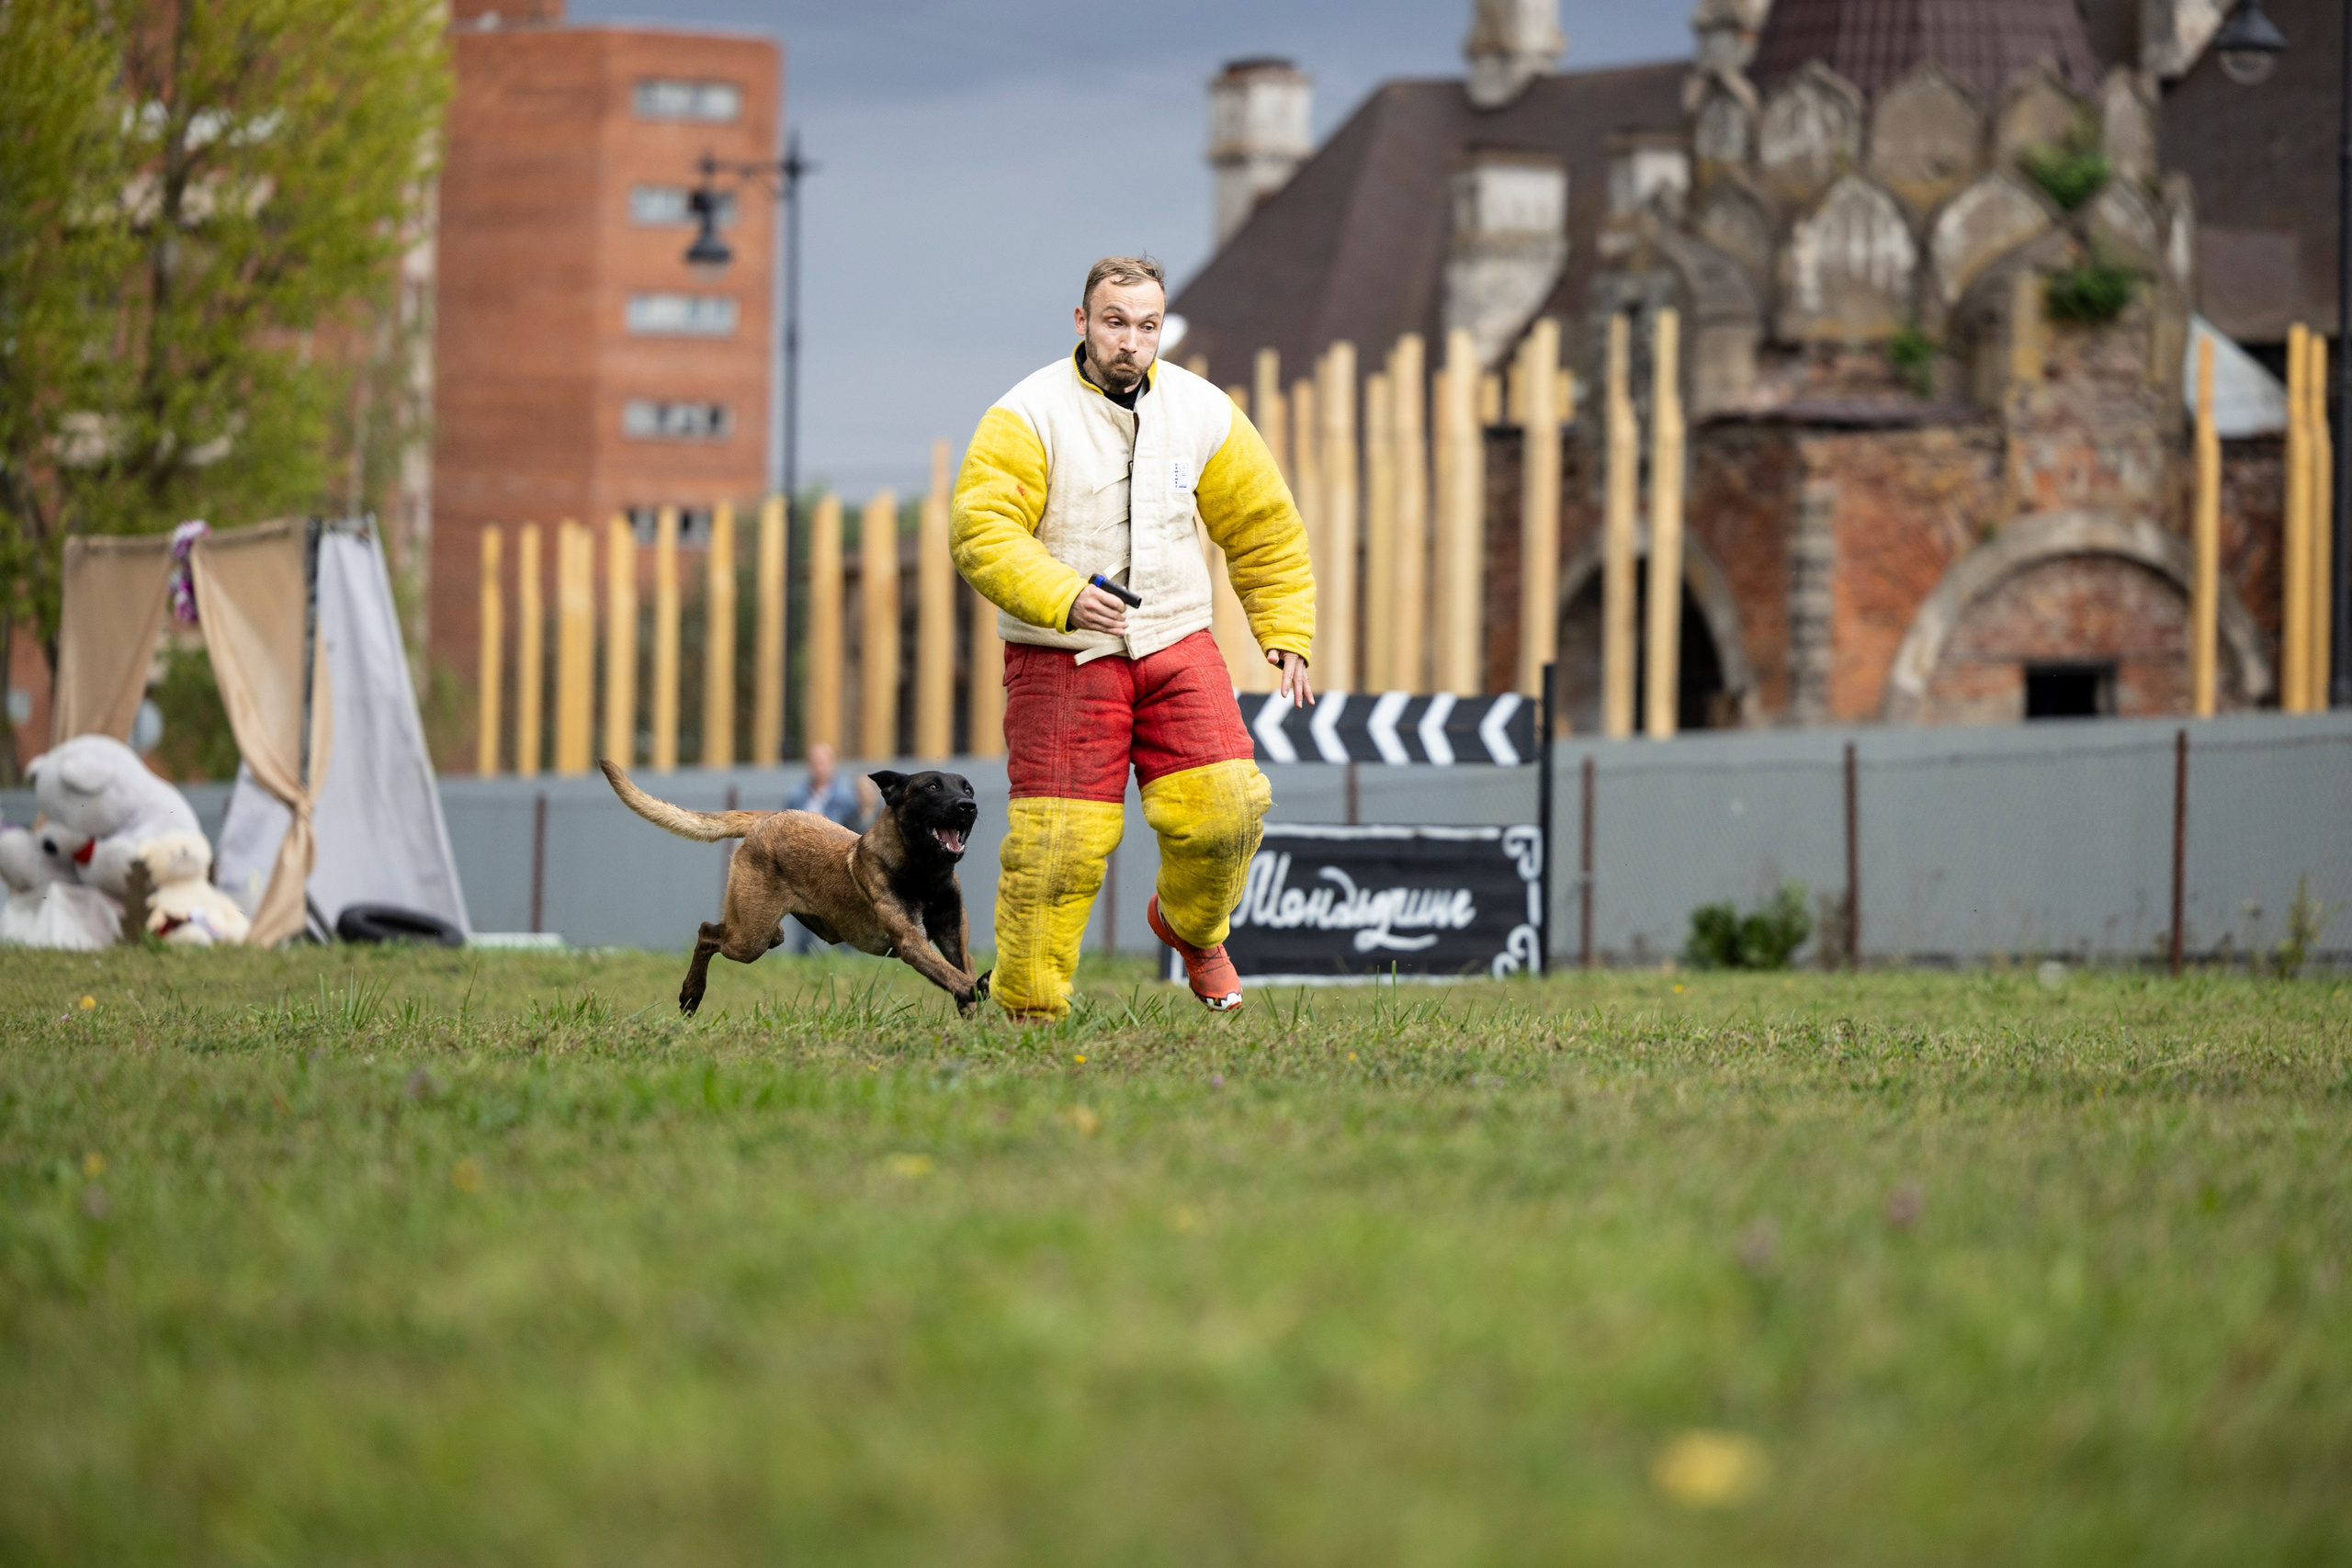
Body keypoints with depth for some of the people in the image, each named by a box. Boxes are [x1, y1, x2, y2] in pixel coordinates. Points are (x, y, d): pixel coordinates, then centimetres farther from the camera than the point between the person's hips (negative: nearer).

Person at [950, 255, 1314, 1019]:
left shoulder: (1205, 413, 6)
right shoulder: (1027, 418, -8)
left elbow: (1264, 529, 17)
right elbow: (982, 532, -17)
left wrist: (1286, 635, 13)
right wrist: (1064, 598, -31)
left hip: (1176, 646, 4)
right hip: (1060, 660, -3)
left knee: (1222, 806, -11)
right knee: (1058, 841, -11)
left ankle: (1190, 926, 21)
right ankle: (1026, 1010, 3)